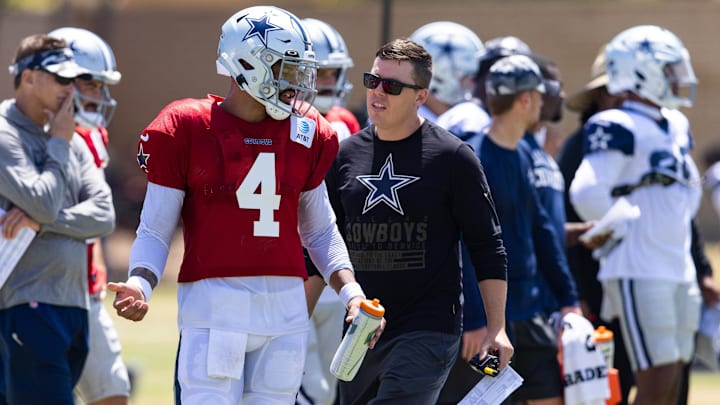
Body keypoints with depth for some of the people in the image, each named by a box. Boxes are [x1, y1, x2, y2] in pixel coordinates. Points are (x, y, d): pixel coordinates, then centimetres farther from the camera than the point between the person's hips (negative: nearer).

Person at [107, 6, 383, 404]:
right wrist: (139, 282, -18)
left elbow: (320, 231, 20)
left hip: (286, 309, 5)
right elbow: (155, 230, 1)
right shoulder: (187, 129, -3)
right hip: (213, 307, -4)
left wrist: (350, 289, 5)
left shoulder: (306, 135, 10)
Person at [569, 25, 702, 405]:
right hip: (639, 273, -9)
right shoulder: (618, 128, -13)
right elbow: (587, 194, -24)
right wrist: (624, 230, -11)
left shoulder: (675, 126, 15)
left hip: (679, 270, 9)